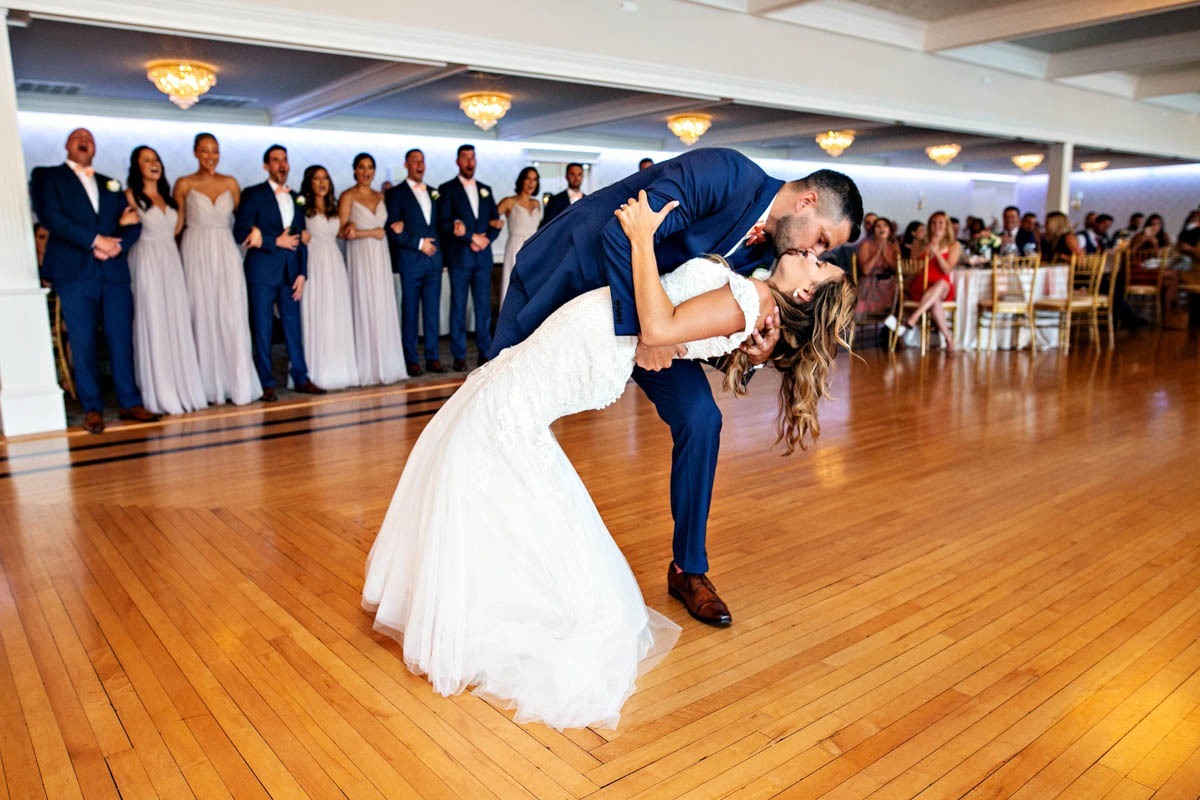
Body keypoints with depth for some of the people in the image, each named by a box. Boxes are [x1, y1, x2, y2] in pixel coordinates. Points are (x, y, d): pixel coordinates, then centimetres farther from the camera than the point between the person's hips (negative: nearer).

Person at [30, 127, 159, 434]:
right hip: (73, 271, -3)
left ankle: (130, 402, 7)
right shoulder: (46, 176, 11)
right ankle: (92, 409, 3)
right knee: (83, 342, -3)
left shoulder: (110, 184, 22)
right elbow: (50, 216, -5)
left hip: (114, 271, 3)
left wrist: (116, 245, -8)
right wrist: (95, 240, -14)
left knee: (122, 339, 0)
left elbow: (132, 224, 12)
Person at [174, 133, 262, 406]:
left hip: (226, 253, 1)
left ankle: (238, 384, 2)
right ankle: (209, 386, 7)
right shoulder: (184, 184, 3)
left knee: (232, 317, -4)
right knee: (202, 317, 0)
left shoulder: (230, 183, 9)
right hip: (196, 254, -1)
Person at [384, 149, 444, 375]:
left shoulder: (433, 193, 17)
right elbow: (392, 229, -6)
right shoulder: (396, 193, 2)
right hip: (410, 260, -4)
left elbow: (437, 224, 12)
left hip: (434, 257, 5)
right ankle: (411, 360, 5)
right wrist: (419, 243, -11)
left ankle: (432, 357, 10)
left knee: (433, 310, 5)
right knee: (410, 311, -1)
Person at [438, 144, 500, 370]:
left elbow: (495, 222, 15)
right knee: (458, 307, -1)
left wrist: (486, 239, -4)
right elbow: (444, 224, -7)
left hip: (483, 255, 4)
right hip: (459, 256, -4)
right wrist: (472, 238, -11)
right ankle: (459, 356, 4)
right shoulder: (447, 189, 3)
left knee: (484, 306, 4)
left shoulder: (485, 189, 17)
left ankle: (485, 353, 10)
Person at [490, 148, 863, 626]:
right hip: (570, 272, -5)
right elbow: (624, 235, -35)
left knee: (700, 420, -7)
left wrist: (757, 351, -22)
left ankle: (689, 570, 9)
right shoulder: (724, 173, -26)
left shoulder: (762, 251, -3)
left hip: (652, 312, 6)